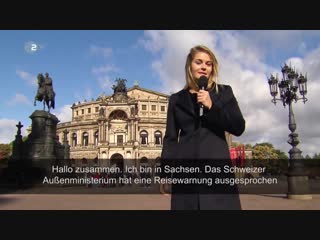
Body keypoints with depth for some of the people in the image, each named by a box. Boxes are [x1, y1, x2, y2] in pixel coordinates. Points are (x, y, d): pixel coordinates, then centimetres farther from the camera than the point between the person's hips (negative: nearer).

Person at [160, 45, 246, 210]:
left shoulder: (224, 92, 10)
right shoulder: (176, 99, 12)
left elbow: (239, 128, 2)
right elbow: (170, 137, 10)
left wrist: (211, 106, -9)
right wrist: (164, 172, 3)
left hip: (216, 164, 0)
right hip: (185, 167, 1)